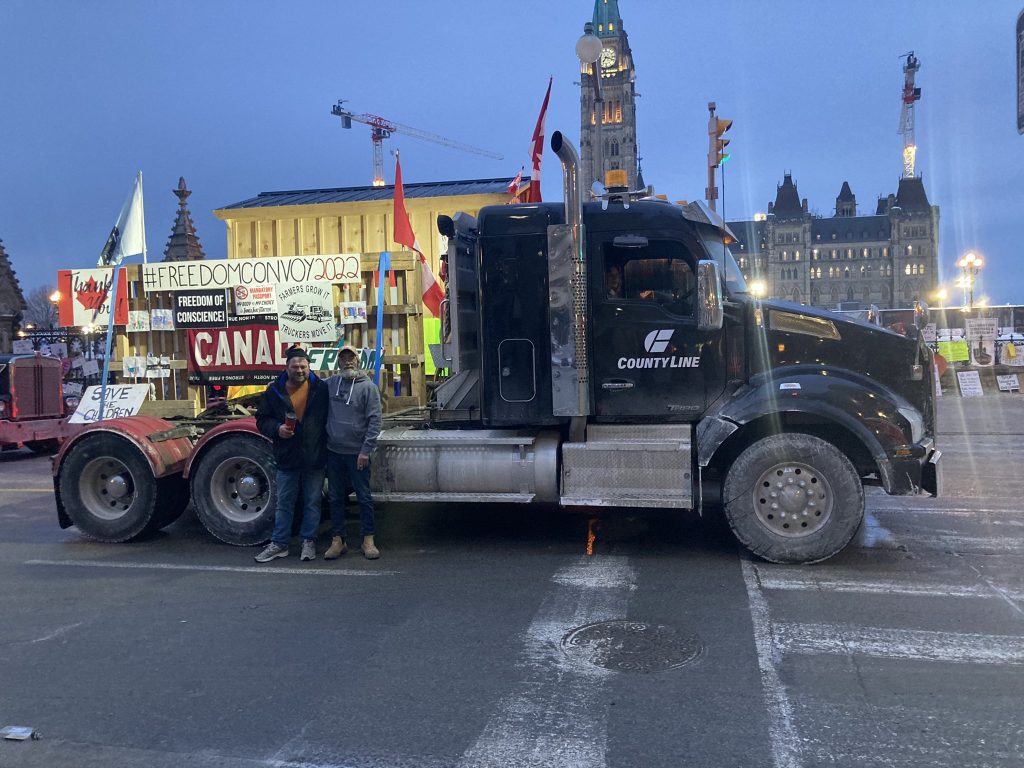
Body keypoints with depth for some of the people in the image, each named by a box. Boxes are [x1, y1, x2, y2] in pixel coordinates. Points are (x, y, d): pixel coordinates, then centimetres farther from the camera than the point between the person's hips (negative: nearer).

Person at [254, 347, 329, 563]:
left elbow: (331, 417, 6)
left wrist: (328, 441, -3)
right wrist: (277, 428, -14)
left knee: (312, 502, 9)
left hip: (315, 458, -1)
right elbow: (262, 420, 5)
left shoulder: (321, 389, -1)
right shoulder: (274, 391, 0)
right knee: (284, 503, 10)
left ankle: (309, 541, 23)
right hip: (287, 458, 1)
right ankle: (279, 544, 20)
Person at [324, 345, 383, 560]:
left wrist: (366, 450, -13)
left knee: (364, 497, 4)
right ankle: (337, 540, 18)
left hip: (357, 453, -3)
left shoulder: (368, 386, -5)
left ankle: (368, 540, 13)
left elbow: (374, 420, -9)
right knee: (335, 498, 9)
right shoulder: (330, 383, 6)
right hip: (333, 452, 4)